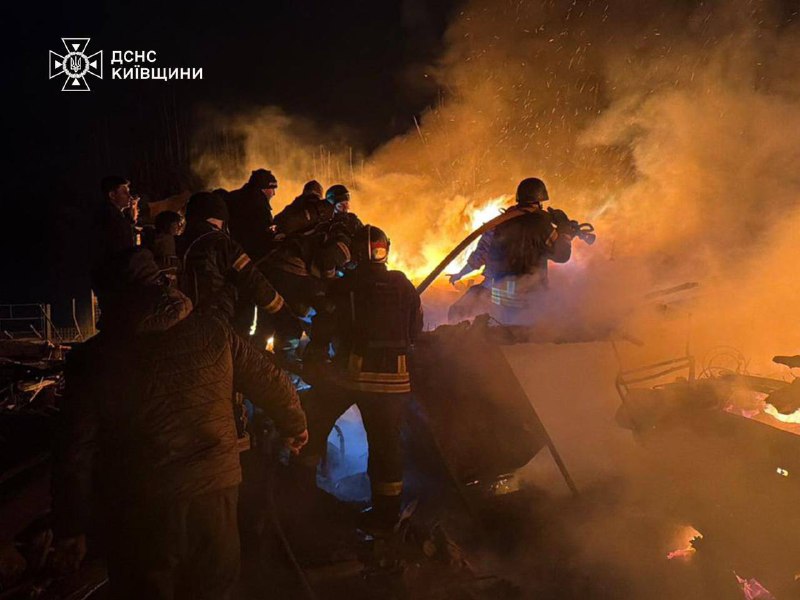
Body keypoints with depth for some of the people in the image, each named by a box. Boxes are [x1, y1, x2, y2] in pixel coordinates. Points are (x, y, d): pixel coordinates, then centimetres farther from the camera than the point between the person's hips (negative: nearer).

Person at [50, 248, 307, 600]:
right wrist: (294, 425, 20)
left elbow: (75, 455, -8)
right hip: (216, 493, 2)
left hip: (141, 513, -1)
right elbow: (270, 380, 2)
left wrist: (71, 530, 4)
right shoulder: (211, 331, -6)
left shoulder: (92, 360, -10)